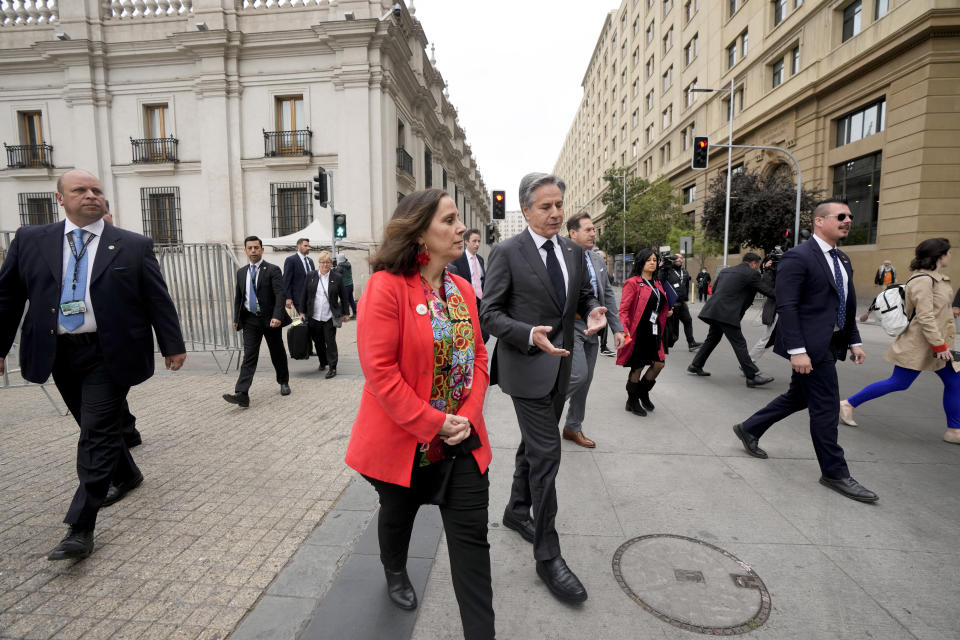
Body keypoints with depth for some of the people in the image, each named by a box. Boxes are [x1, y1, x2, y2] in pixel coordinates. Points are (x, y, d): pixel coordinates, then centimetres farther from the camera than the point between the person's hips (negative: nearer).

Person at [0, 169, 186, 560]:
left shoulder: (134, 246, -2)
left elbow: (158, 300, -2)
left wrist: (172, 345, -3)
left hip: (109, 354, -4)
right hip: (59, 353, 4)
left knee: (97, 434, -5)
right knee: (94, 429, 18)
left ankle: (81, 529, 1)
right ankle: (127, 476, 42)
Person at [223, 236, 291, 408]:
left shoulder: (272, 270, -6)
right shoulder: (241, 272, 11)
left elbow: (280, 295, -14)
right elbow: (238, 297, 17)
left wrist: (277, 317, -25)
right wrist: (236, 319, 13)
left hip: (270, 319, -3)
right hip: (250, 320, 3)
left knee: (277, 353, 10)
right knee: (249, 357, -4)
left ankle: (284, 382, 31)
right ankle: (242, 394, -11)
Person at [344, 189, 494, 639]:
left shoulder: (462, 289, 1)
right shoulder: (387, 287, -19)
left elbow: (477, 356, 4)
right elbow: (380, 370, -22)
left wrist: (469, 415, -9)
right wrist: (434, 424, -20)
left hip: (463, 440, 4)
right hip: (404, 440, -3)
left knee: (471, 535, 6)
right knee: (398, 515, 25)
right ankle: (395, 575, 58)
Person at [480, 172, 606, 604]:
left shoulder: (574, 252, 7)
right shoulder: (507, 253, -11)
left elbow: (585, 295, 15)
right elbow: (489, 312, -12)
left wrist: (594, 312, -10)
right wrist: (530, 335, -28)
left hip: (560, 365, 7)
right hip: (526, 366, -6)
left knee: (533, 445, 21)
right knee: (546, 454, -5)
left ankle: (517, 511, 43)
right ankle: (547, 555, 12)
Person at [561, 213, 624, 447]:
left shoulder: (598, 260, 13)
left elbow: (608, 295, 15)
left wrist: (617, 328, 11)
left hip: (591, 328, 7)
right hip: (570, 326, -7)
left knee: (585, 380, 12)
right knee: (578, 375, -16)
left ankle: (573, 428, 27)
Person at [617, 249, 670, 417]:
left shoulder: (657, 284, 15)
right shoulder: (632, 283, -10)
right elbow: (623, 310, -15)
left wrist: (666, 313, 13)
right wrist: (624, 331, -25)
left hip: (654, 331, 7)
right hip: (638, 332, -7)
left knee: (659, 364, 7)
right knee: (638, 367, 2)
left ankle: (643, 393, 31)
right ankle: (632, 402, 21)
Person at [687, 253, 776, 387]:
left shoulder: (725, 271, 18)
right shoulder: (751, 274, -3)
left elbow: (713, 289, 24)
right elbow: (767, 290, 1)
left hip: (713, 310, 8)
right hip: (727, 314, -8)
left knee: (712, 339, 20)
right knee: (739, 344, -4)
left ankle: (695, 366, 26)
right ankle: (752, 377, -1)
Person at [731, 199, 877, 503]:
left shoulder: (842, 259, 15)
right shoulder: (798, 256, -14)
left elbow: (847, 305, 19)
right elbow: (786, 306, -19)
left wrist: (854, 341, 13)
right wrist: (796, 351, -23)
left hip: (831, 343, 9)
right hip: (811, 346, -9)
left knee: (798, 398, 19)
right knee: (826, 408, 0)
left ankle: (749, 429, 35)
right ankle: (835, 473, 16)